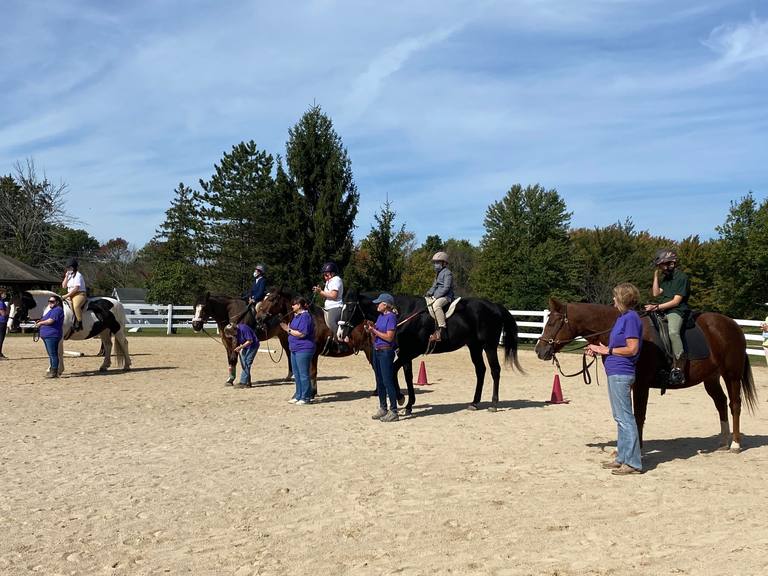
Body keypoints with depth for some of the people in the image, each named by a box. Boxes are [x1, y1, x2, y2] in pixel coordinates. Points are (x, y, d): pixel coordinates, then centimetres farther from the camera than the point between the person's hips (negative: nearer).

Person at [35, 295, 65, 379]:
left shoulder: (57, 310, -12)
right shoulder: (51, 310, 22)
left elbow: (50, 321, -21)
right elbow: (46, 320, 29)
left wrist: (40, 323, -7)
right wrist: (39, 321, 9)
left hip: (52, 335, -11)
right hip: (46, 335, 11)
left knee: (53, 354, -8)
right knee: (51, 354, 15)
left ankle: (54, 372, -6)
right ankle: (52, 370, 21)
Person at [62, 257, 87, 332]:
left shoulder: (78, 275, -8)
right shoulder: (69, 276, 18)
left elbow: (76, 288, -16)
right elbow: (64, 286, 15)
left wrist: (67, 295, -17)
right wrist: (66, 277, 3)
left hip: (79, 294, -10)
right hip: (70, 296, 10)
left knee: (76, 306, -37)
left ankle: (79, 324, -34)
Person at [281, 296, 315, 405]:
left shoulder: (305, 316, -17)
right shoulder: (296, 316, 15)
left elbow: (302, 334, -23)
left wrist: (289, 330, -16)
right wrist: (287, 328, 7)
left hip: (303, 350, -11)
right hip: (295, 349, 11)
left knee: (303, 374, -4)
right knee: (297, 374, 16)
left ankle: (306, 397, 3)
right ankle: (298, 396, 25)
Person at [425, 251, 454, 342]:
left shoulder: (447, 273, -6)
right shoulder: (438, 274, 24)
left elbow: (446, 288, -15)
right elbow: (435, 286, 28)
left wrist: (436, 296, -20)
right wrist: (430, 292, 7)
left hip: (446, 296, -10)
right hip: (437, 296, 10)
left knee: (436, 305, -36)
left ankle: (441, 329, -37)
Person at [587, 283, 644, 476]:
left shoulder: (631, 318, -16)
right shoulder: (623, 317, 14)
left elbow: (632, 349, -20)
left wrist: (607, 350, -14)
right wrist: (599, 349, 6)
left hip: (620, 373, -11)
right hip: (616, 372, 11)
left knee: (624, 418, -5)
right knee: (620, 417, 16)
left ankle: (633, 463, 0)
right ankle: (622, 458, 25)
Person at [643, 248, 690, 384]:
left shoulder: (681, 277, -7)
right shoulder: (665, 278, 20)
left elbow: (676, 301, -13)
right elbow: (656, 293, 11)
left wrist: (658, 307, -18)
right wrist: (656, 275, 10)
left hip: (677, 311, -9)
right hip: (663, 311, 9)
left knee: (673, 332, -36)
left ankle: (679, 369, -36)